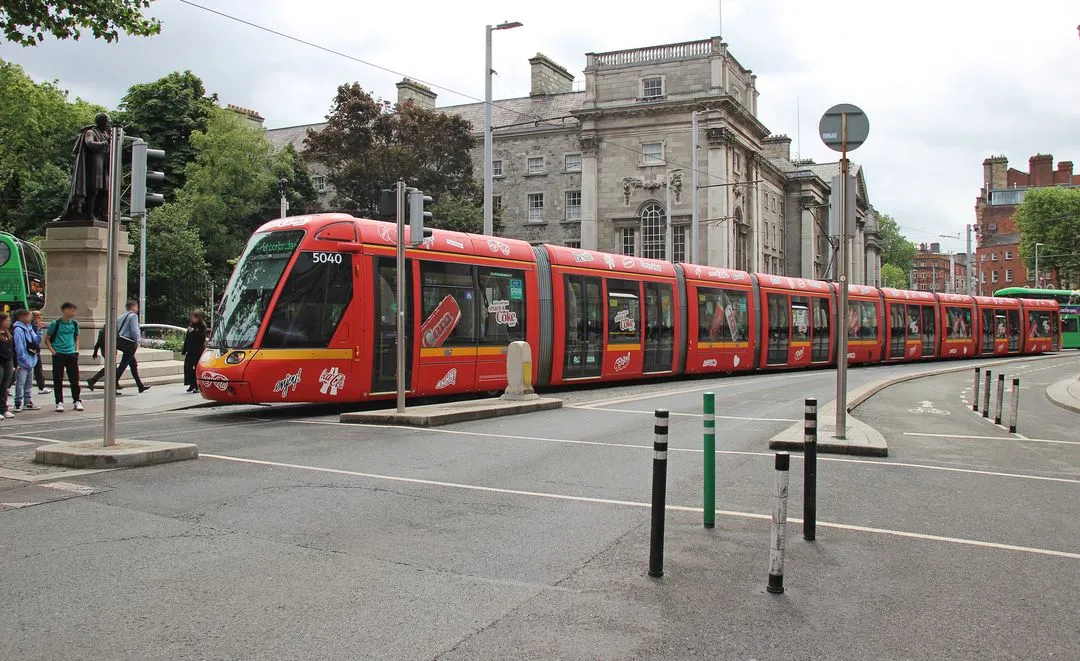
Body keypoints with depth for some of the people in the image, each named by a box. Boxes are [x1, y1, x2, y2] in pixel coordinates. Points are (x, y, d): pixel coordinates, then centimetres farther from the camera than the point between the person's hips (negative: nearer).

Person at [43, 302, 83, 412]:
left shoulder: (74, 324, 8)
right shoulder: (55, 323, -4)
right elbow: (47, 340, 1)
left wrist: (76, 349, 9)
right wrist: (53, 351, -9)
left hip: (71, 354, 3)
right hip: (58, 355, -3)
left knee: (74, 379, 4)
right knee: (58, 380, 1)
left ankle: (77, 401, 13)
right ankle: (59, 402, 8)